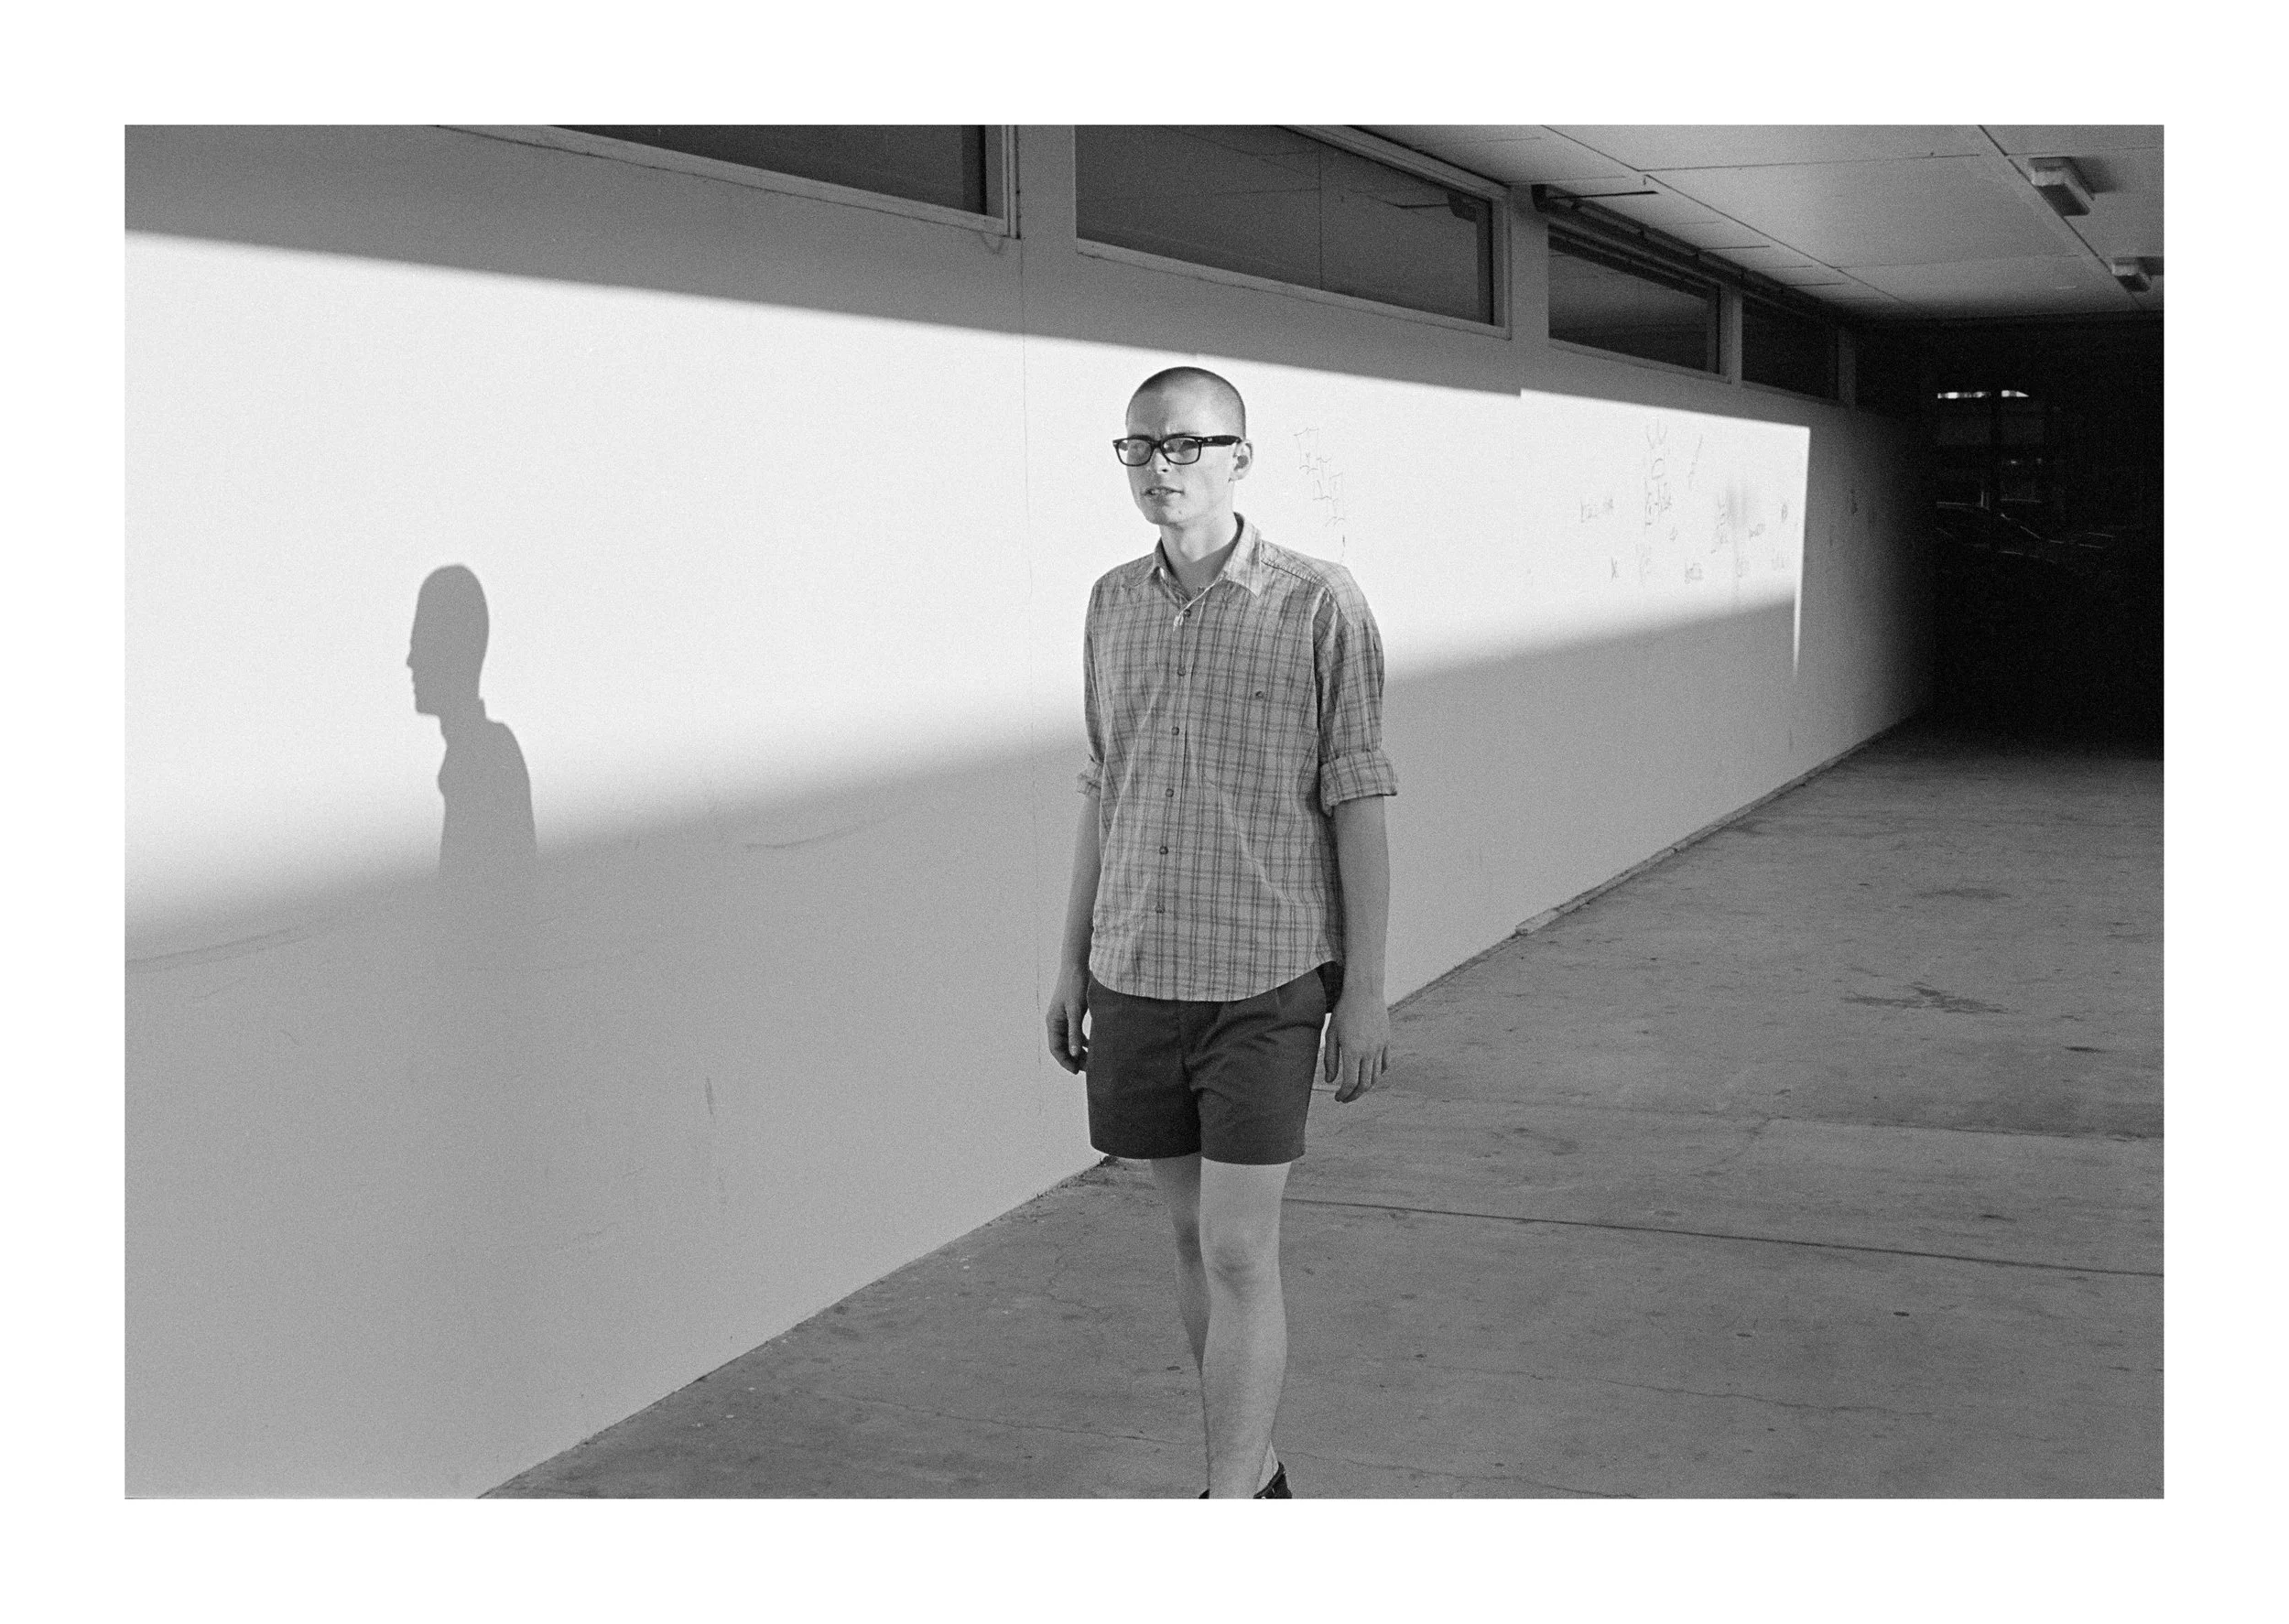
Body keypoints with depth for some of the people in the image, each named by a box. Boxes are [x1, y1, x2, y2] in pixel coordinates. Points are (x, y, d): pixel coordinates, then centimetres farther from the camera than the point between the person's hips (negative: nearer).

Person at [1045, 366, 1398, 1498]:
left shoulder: (1319, 605, -9)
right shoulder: (1114, 603, 7)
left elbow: (1357, 802, -7)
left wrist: (1366, 989, -8)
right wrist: (1072, 961, 14)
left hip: (1264, 980, -5)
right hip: (1136, 977, 5)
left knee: (1237, 1254, -6)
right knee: (1194, 1236, 14)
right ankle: (1258, 1476, 30)